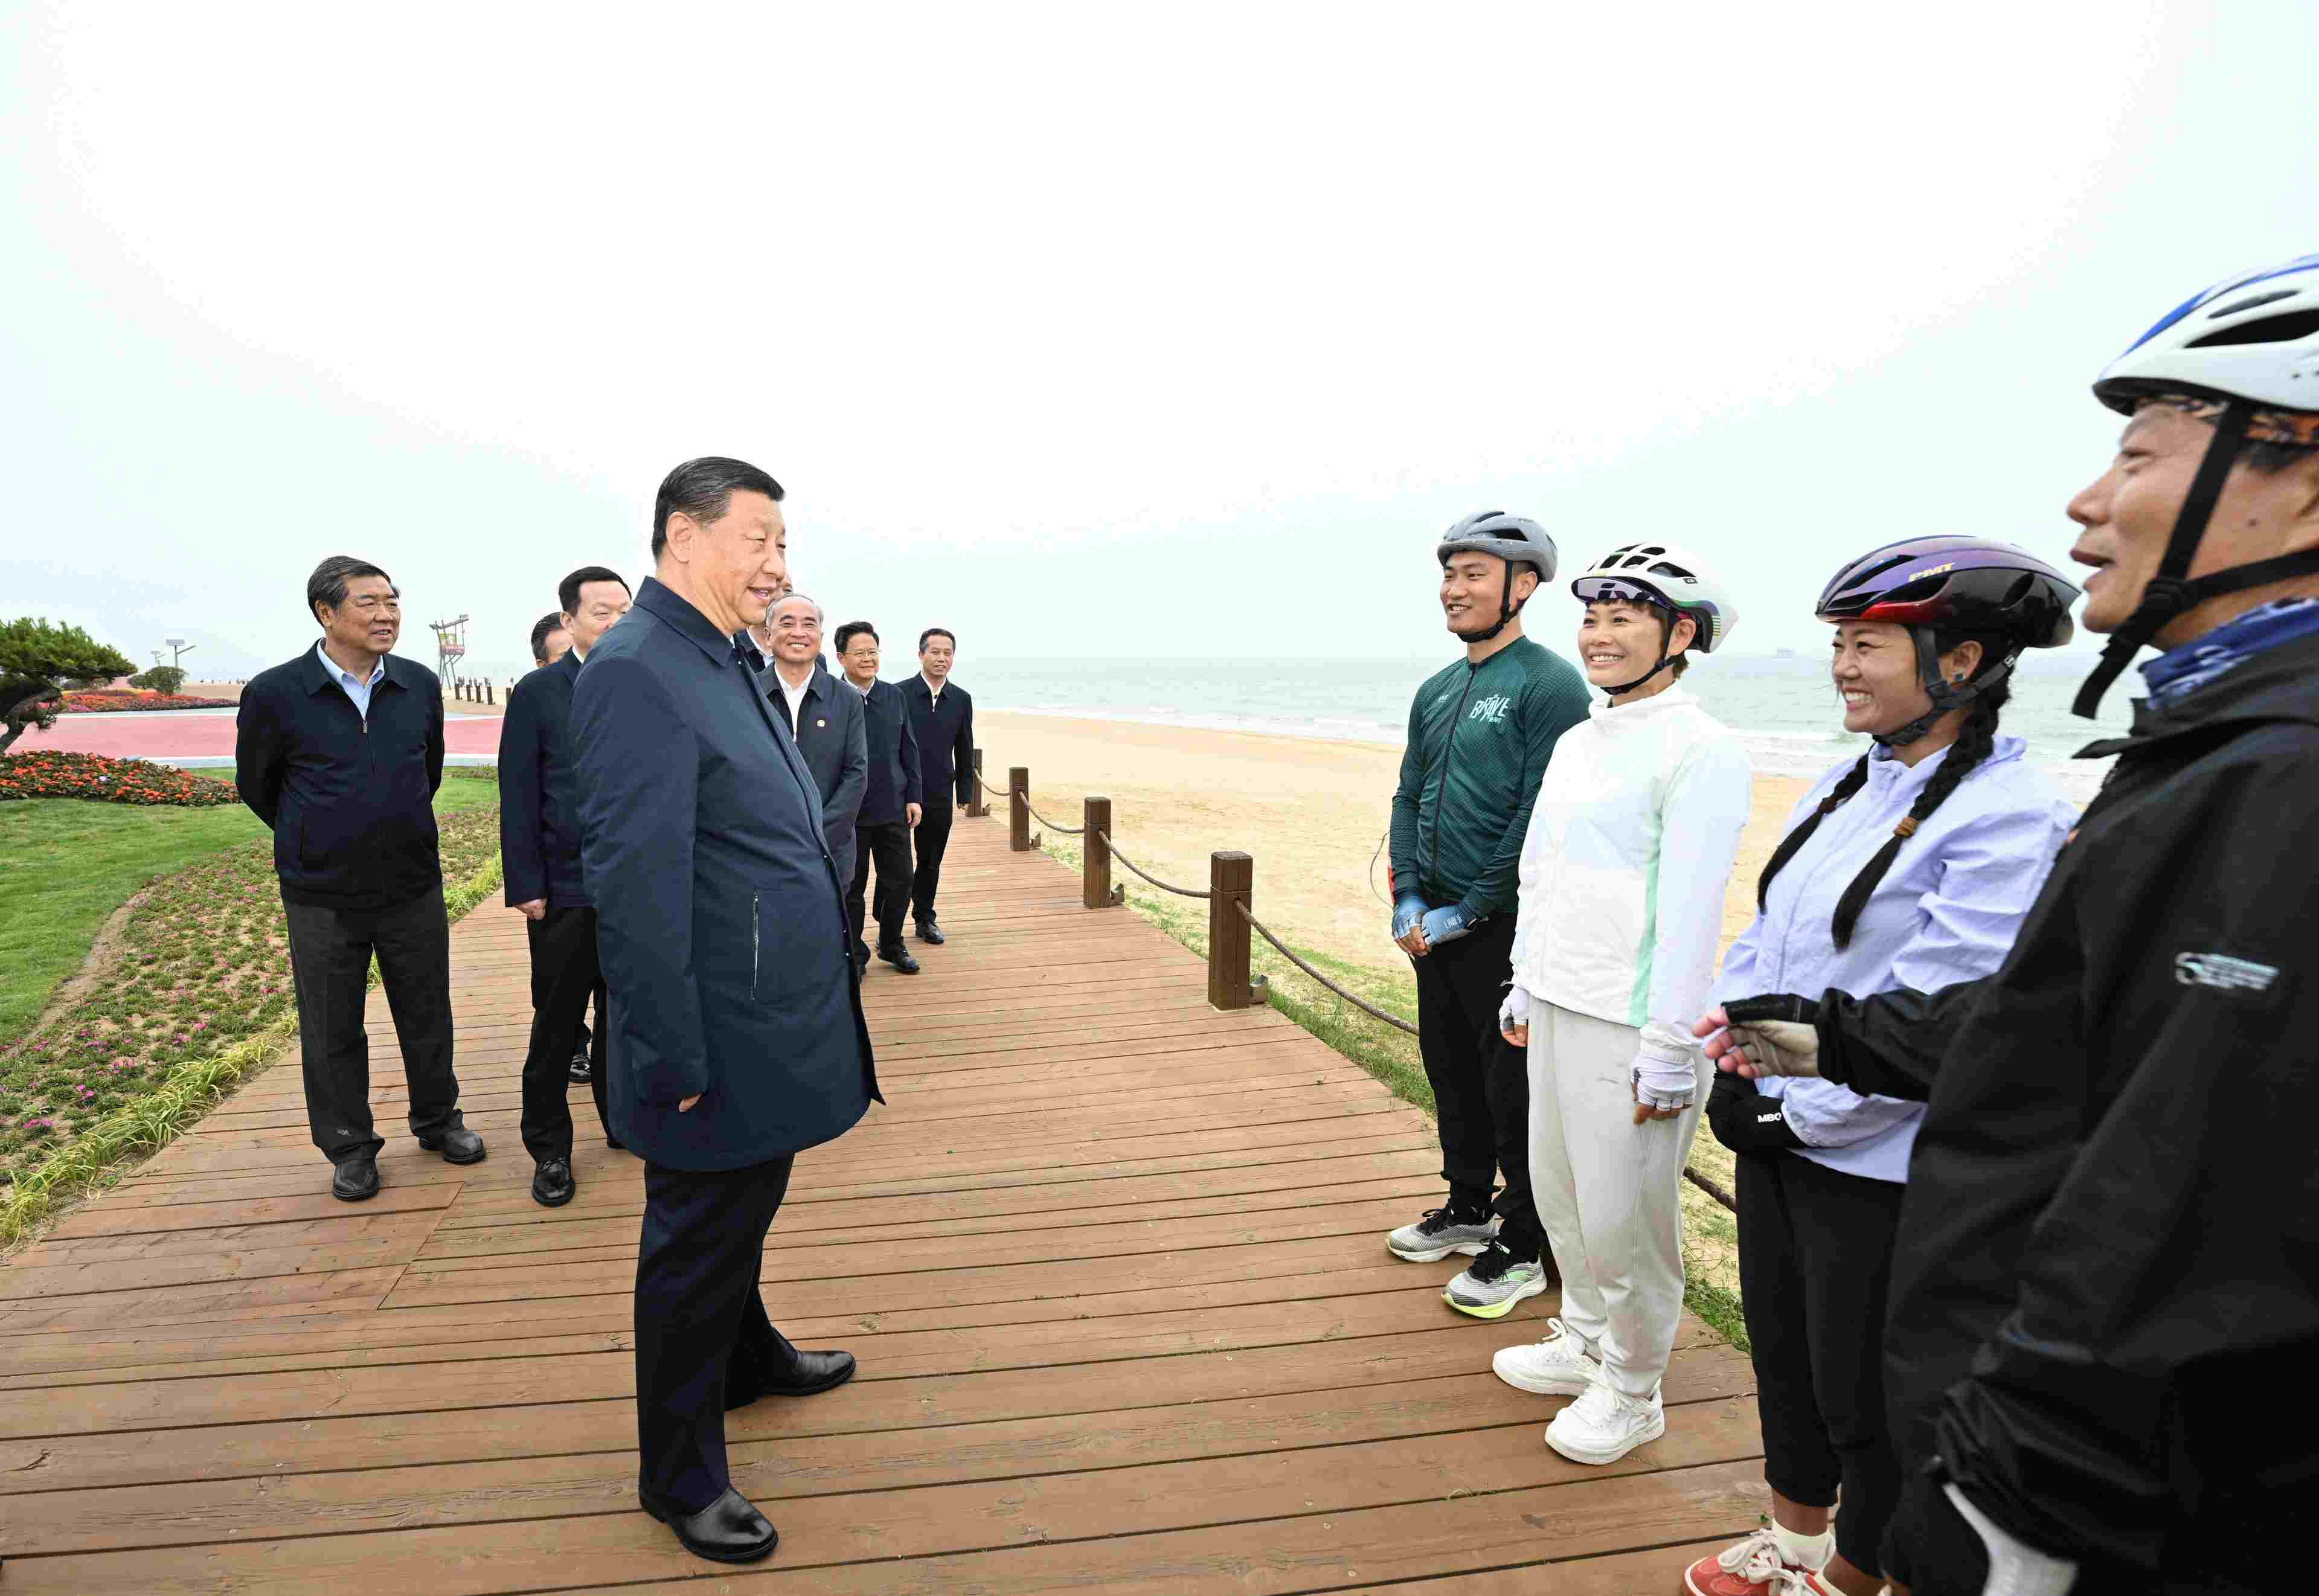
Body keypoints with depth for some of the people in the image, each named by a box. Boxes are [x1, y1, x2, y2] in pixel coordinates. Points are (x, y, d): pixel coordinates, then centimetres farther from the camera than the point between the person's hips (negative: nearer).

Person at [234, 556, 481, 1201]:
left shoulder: (420, 685, -1)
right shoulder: (275, 695, -11)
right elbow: (255, 785, 5)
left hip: (414, 887, 3)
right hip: (323, 899, -2)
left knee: (427, 1015, 14)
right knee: (332, 1031, 10)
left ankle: (437, 1120, 33)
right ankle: (349, 1147, 26)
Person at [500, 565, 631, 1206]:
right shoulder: (537, 692, -3)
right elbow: (518, 797, -5)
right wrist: (526, 887, -9)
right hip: (566, 890, -3)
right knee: (556, 1026, 7)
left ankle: (625, 1120, 30)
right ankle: (549, 1148, 20)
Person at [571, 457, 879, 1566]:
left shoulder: (724, 665, 11)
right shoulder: (636, 671, -21)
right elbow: (636, 886, -24)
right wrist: (676, 1062, -22)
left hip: (774, 1028, 9)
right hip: (720, 1045, -9)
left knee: (741, 1216, 27)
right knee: (696, 1245, 8)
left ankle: (747, 1356, 49)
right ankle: (679, 1475, 27)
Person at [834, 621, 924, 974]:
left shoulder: (894, 695, 7)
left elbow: (908, 750, 12)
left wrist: (914, 796, 7)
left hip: (893, 808, 4)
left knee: (900, 880, 9)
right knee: (851, 886, 6)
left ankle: (891, 944, 28)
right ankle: (854, 953, 21)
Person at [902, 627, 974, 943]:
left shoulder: (961, 700, 6)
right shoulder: (900, 694, -6)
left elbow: (965, 751, 13)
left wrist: (965, 793, 10)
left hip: (940, 798, 3)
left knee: (931, 863, 13)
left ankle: (925, 919, 27)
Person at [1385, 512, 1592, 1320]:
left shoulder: (1548, 684, -12)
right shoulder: (1436, 691, 12)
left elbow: (1541, 818, -17)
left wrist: (1467, 912, -16)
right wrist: (1407, 899, 1)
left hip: (1506, 926, -8)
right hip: (1435, 923, 8)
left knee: (1514, 1090, 3)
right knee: (1451, 1071, 18)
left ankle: (1522, 1247, 17)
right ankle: (1468, 1208, 36)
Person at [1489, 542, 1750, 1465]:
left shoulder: (1700, 750, -14)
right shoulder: (1577, 743, 12)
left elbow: (1691, 909, -17)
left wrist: (1668, 1052, -18)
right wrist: (1524, 988, 20)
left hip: (1631, 1025, -8)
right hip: (1558, 1008, 8)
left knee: (1623, 1218, 3)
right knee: (1557, 1189, 19)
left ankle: (1631, 1394, 24)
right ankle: (1583, 1343, 40)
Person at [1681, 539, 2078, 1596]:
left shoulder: (2011, 816, -19)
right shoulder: (1844, 786, 5)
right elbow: (1765, 934, 11)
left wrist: (1798, 1115, -16)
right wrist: (1735, 1066, -2)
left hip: (1880, 1167, -8)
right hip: (1777, 1135, 8)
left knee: (1866, 1400, 12)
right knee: (1783, 1354, 23)